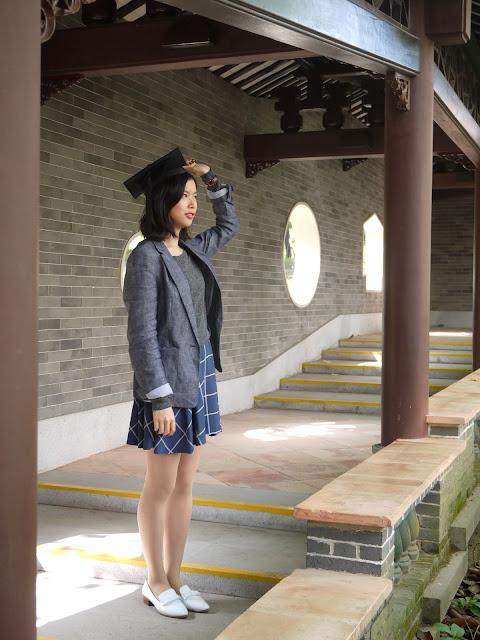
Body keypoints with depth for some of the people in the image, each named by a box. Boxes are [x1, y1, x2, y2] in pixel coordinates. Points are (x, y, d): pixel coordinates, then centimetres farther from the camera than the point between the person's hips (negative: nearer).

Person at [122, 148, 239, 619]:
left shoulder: (191, 250, 11)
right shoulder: (147, 256, -12)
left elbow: (229, 225, 31)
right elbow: (141, 332, -16)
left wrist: (212, 178, 17)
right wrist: (158, 398, -19)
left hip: (200, 375, 8)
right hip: (169, 379, -8)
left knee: (184, 485, 12)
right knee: (161, 487, 3)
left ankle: (174, 578, 23)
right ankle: (155, 584, 18)